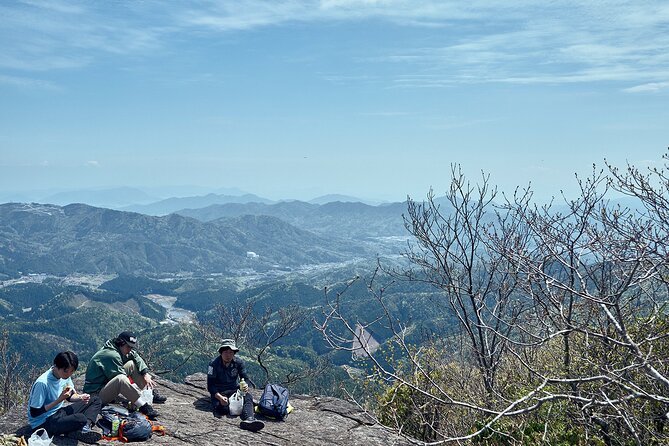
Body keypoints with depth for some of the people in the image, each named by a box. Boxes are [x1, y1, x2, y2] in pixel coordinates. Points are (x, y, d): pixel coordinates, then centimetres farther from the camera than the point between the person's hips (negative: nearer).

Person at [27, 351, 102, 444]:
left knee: (95, 401, 4)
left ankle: (85, 427, -16)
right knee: (81, 418, -34)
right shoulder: (42, 383, -25)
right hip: (42, 423, -9)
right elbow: (34, 413, -21)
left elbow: (70, 396, 13)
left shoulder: (65, 375, -2)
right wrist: (59, 400, -26)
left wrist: (80, 397, -10)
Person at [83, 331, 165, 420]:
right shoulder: (112, 355, -24)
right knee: (120, 379, -39)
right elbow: (121, 379, -24)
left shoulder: (120, 349, 4)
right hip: (96, 393, -11)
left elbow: (136, 357, 7)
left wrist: (146, 374, -7)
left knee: (132, 364, 6)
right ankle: (144, 407, -34)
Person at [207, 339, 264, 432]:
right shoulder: (214, 364, -9)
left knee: (248, 397, -31)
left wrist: (245, 385, -22)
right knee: (220, 408, -35)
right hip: (219, 393, -2)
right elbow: (210, 386, -12)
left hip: (234, 390, 2)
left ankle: (249, 420, -54)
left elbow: (245, 378, 3)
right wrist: (220, 397, -30)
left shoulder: (238, 362, 1)